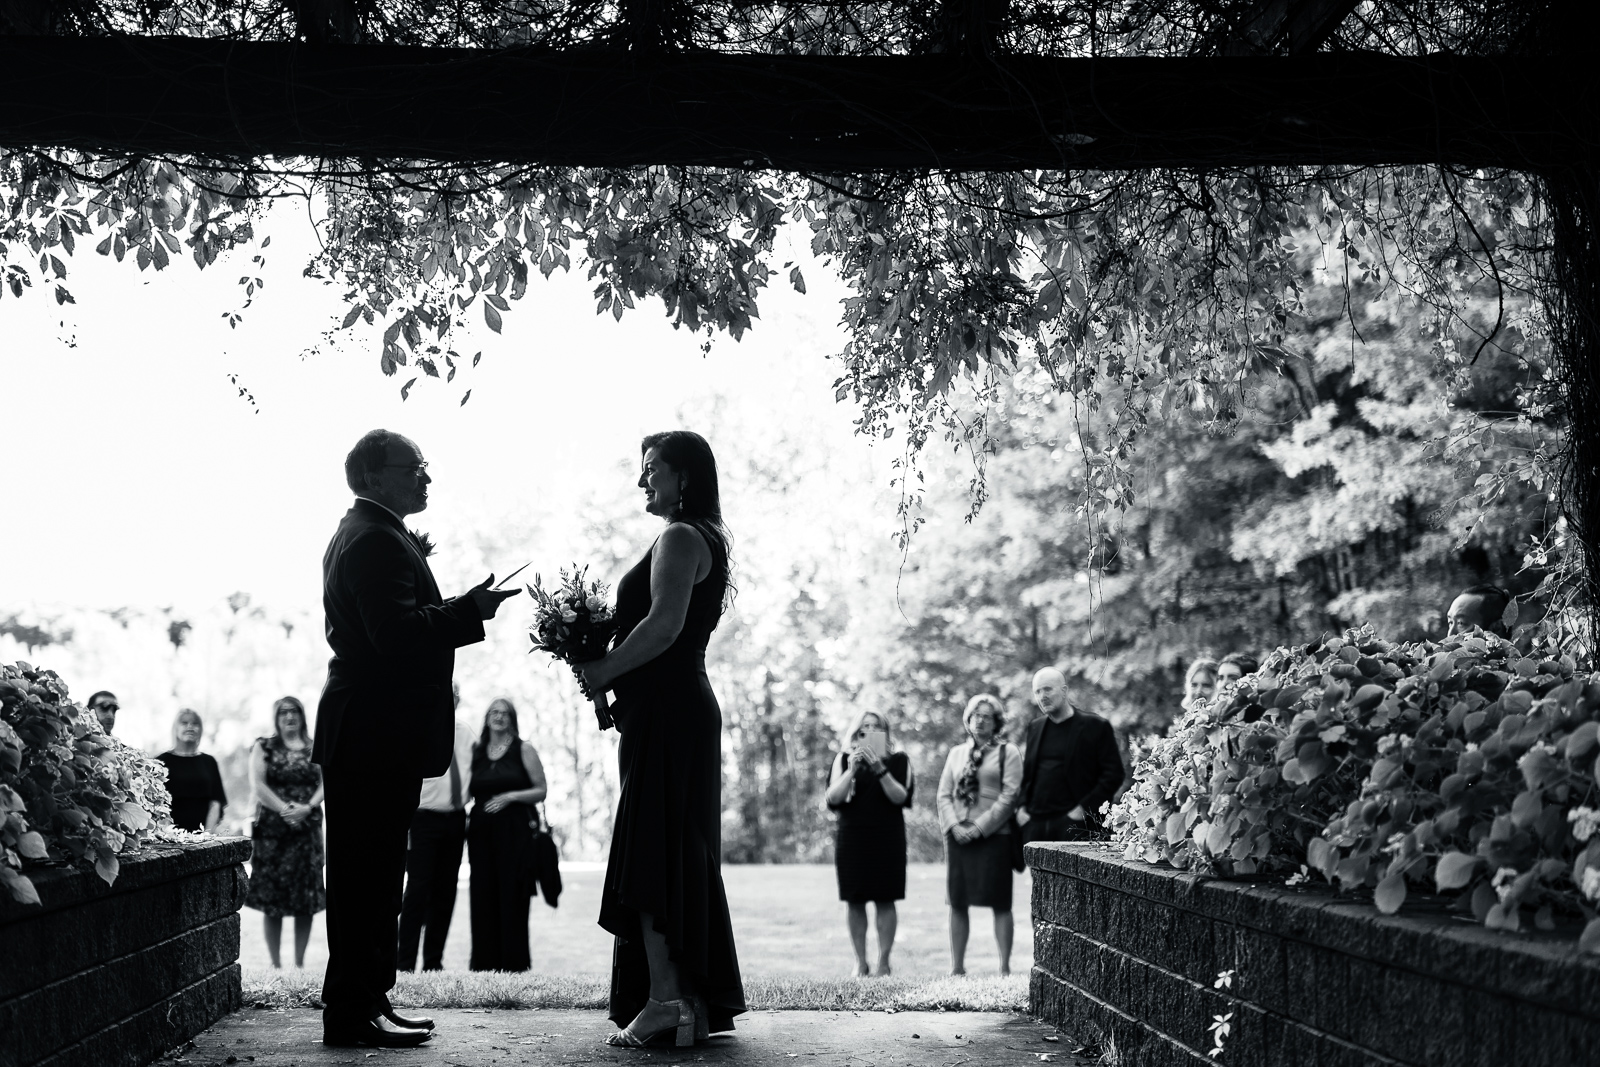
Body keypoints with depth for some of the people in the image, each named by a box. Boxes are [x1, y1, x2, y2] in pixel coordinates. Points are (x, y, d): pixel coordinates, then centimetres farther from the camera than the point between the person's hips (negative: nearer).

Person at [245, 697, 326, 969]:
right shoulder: (264, 747, 6)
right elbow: (258, 784, -4)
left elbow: (324, 783, 3)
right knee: (271, 899, -3)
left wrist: (308, 807, -14)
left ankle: (300, 963, 6)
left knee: (306, 899, 0)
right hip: (271, 829, -2)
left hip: (307, 827, 2)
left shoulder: (315, 749, 11)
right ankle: (275, 964, 3)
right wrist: (284, 809, -15)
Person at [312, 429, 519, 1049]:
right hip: (377, 736, -11)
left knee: (372, 876, 15)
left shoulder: (360, 534, 20)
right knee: (368, 875, -7)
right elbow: (398, 631, -27)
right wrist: (468, 610, -23)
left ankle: (366, 1001, 22)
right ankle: (353, 1014, -3)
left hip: (368, 737, 11)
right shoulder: (377, 540, -15)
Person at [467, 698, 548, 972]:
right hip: (481, 831, 3)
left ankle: (513, 962, -5)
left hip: (514, 829, -3)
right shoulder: (476, 751, 13)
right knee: (483, 898, -1)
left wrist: (511, 796, -11)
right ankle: (485, 962, 3)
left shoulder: (523, 749, 4)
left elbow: (541, 790, 3)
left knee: (511, 897, -7)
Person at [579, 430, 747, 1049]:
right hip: (686, 707, 10)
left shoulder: (679, 537, -10)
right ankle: (698, 1001, 13)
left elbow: (664, 625, -22)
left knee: (649, 852, -10)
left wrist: (605, 670, -11)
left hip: (665, 713, -10)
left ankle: (664, 997, -12)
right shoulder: (705, 539, 21)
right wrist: (611, 669, 12)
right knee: (685, 852, 10)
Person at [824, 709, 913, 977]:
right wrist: (852, 769, -15)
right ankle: (860, 962, 6)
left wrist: (880, 769, -18)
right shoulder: (843, 760, 8)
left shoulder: (898, 761, 6)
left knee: (885, 900, -2)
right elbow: (833, 798, -3)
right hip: (851, 839, 1)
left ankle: (883, 961, 3)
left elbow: (901, 797, -7)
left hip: (888, 839, -1)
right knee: (854, 901, 0)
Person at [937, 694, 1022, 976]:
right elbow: (944, 794, 10)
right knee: (957, 903, 4)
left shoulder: (1007, 753, 2)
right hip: (958, 837, 4)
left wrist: (979, 827, -12)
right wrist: (955, 826, -6)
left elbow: (1009, 796, -7)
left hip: (993, 836, -4)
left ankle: (1005, 967, 2)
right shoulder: (957, 753, 15)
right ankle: (957, 967, 10)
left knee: (1000, 904, -2)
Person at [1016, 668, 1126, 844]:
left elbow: (1113, 774, -3)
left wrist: (1083, 809, -10)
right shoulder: (1034, 727, 16)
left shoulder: (1095, 726, -1)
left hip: (1075, 825, -5)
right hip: (1034, 823, 5)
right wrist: (1021, 806, 5)